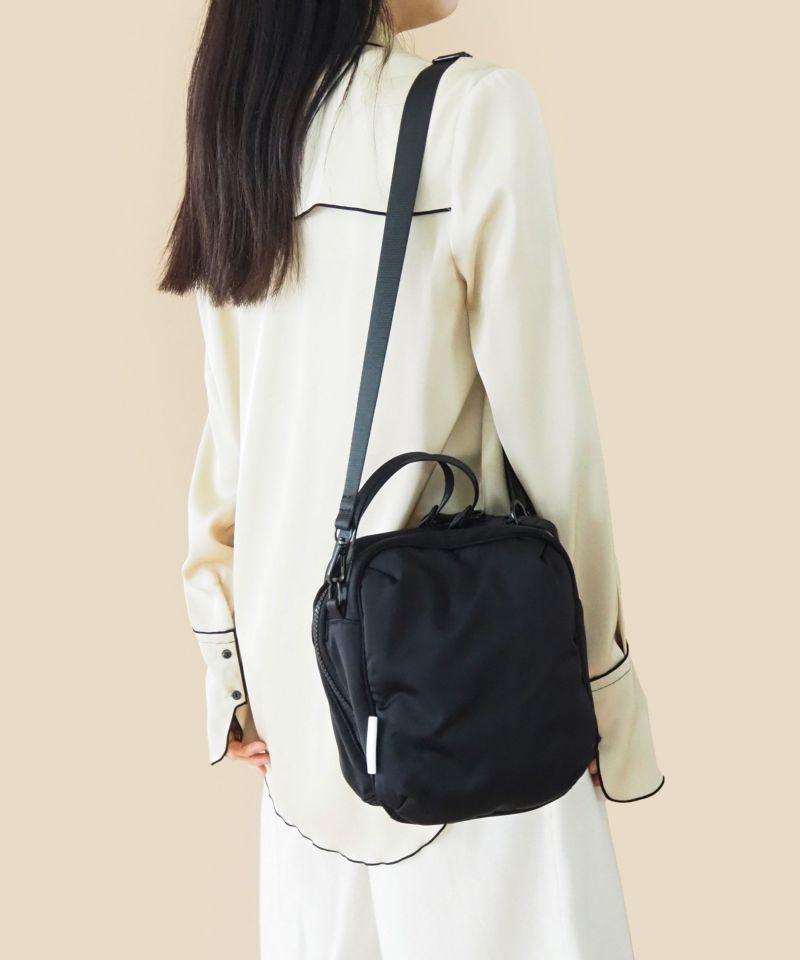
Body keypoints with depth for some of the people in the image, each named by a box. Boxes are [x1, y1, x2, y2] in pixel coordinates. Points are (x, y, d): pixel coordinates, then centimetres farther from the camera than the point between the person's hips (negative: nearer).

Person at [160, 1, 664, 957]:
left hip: (296, 657, 7)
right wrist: (602, 674, -2)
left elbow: (228, 434, 7)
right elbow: (546, 425, -12)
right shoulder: (475, 106, -12)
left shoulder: (239, 132, 7)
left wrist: (235, 666, 13)